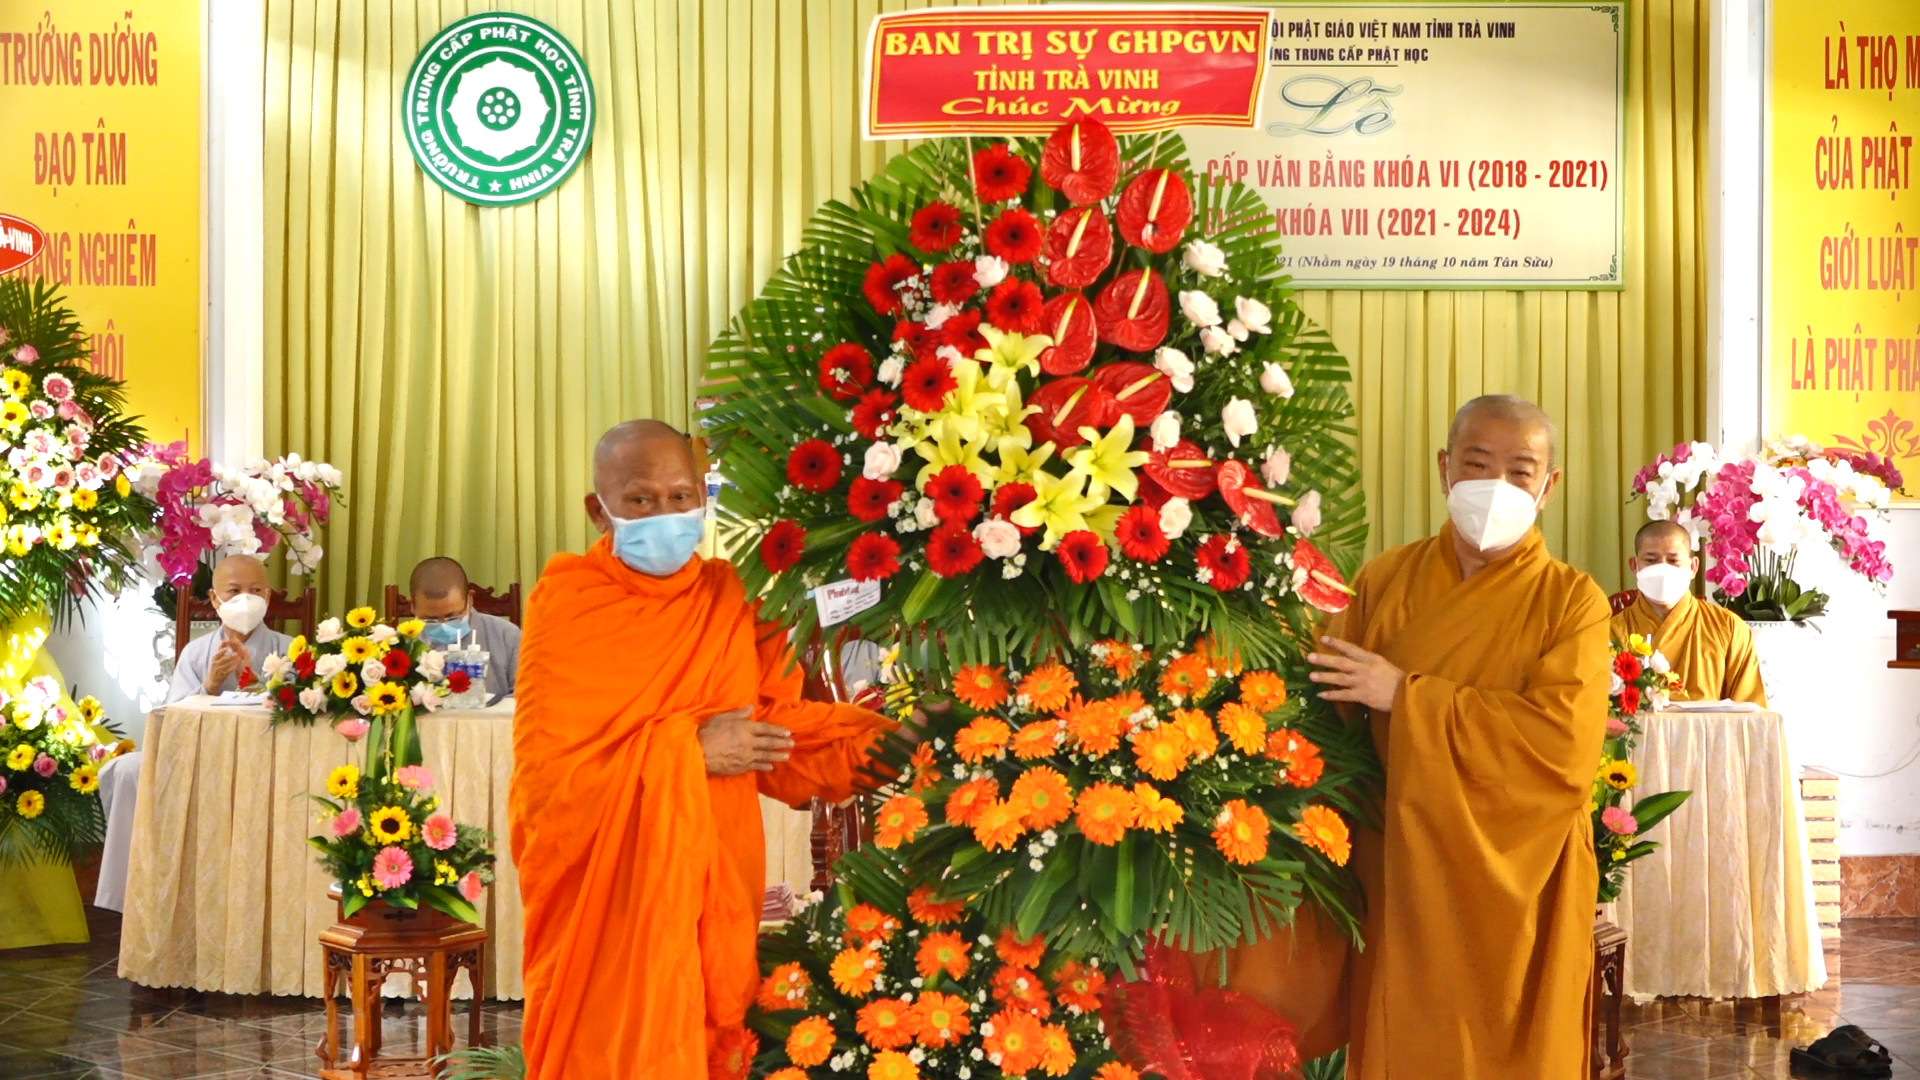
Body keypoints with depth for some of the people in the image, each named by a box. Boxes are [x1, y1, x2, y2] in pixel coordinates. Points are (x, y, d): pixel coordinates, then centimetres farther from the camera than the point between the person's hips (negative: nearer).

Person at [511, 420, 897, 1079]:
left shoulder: (734, 600, 6)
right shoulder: (567, 603, -8)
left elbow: (780, 736, 5)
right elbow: (543, 772, -15)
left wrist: (884, 742, -9)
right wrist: (687, 749, -16)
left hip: (717, 898, 4)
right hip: (604, 903, -4)